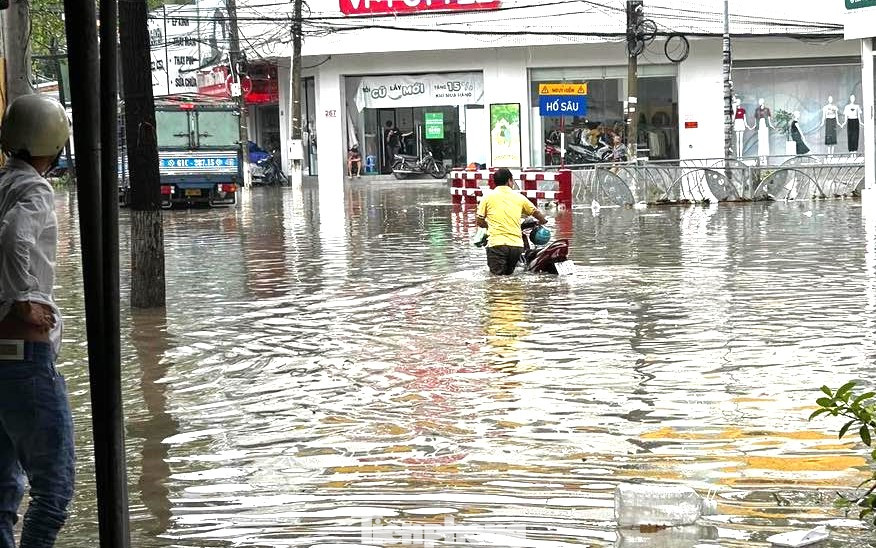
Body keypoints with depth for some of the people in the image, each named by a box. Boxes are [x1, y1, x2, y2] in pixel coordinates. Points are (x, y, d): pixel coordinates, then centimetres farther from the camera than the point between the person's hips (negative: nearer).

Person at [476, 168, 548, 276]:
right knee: (509, 274, 18)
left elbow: (480, 222, 9)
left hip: (497, 244, -3)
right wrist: (542, 221, 43)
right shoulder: (519, 197, 10)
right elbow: (537, 213, 20)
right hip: (516, 244, 3)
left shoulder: (488, 197, 4)